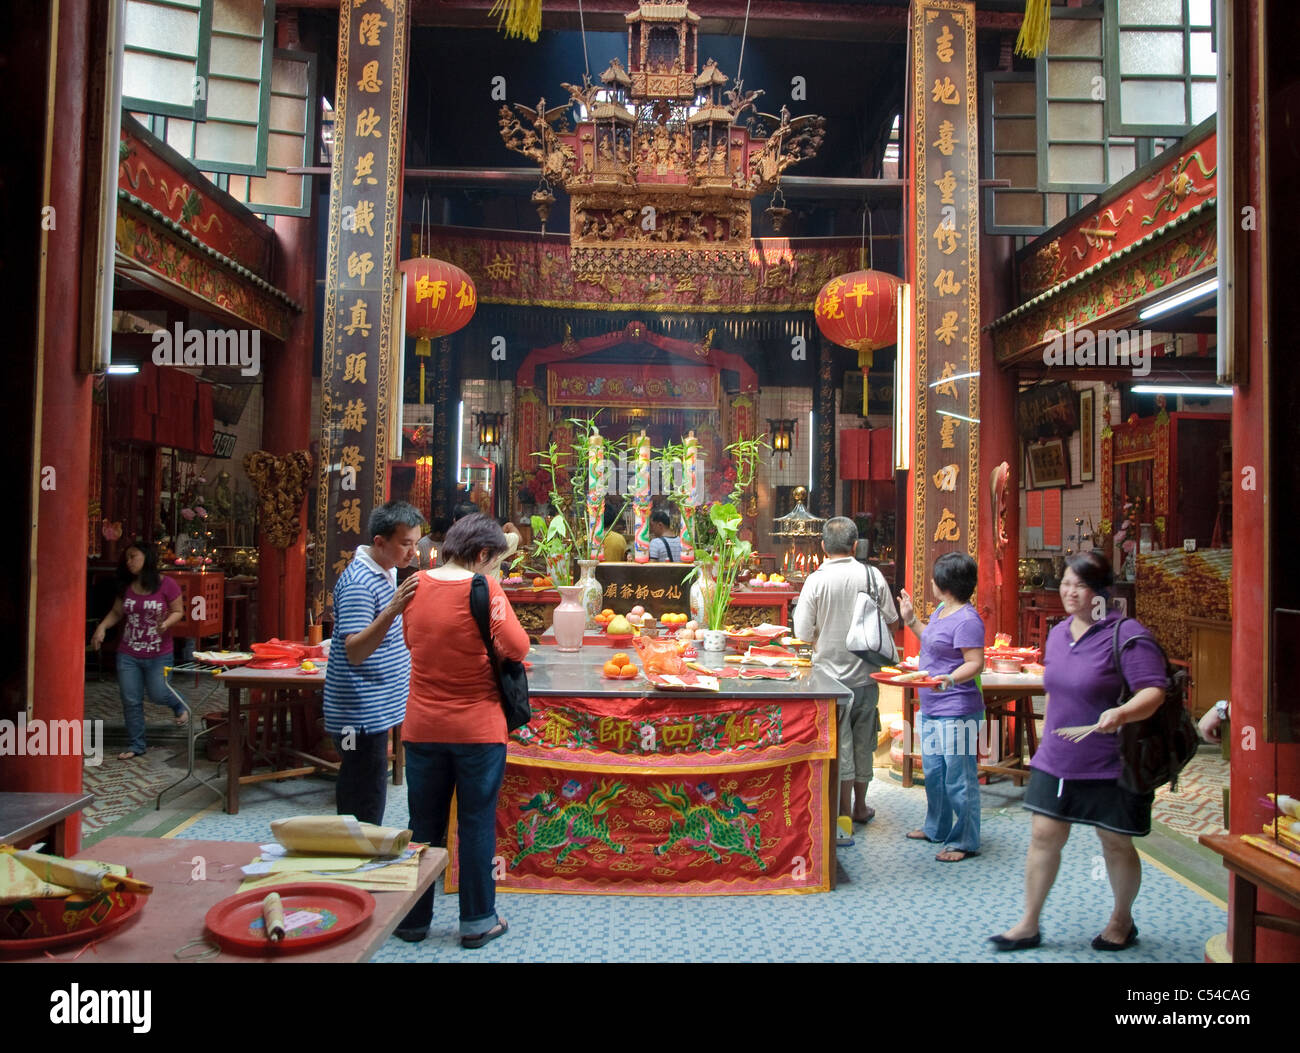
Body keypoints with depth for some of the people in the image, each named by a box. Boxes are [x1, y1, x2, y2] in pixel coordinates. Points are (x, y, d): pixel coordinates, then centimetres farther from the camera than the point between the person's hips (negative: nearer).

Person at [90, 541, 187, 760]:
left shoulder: (167, 585, -11)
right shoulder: (126, 587, 4)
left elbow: (178, 612, -5)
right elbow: (116, 613, 12)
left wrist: (166, 623, -24)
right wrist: (102, 627, -5)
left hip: (159, 656, -4)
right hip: (128, 655, 4)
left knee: (158, 695, 0)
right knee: (131, 701, 5)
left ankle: (179, 706, 35)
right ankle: (136, 745, 18)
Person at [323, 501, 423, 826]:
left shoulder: (387, 571, 10)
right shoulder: (358, 582, -20)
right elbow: (354, 652, -29)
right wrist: (393, 610, -38)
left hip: (375, 710, 10)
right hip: (361, 716, -10)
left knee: (354, 795, 19)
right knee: (365, 808, -3)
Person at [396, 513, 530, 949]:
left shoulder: (417, 585, 1)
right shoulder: (482, 587, -14)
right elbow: (517, 647, -20)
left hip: (422, 728, 4)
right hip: (477, 728, -4)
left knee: (424, 826, 15)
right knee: (476, 826, 9)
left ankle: (413, 918, 26)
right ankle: (477, 921, 19)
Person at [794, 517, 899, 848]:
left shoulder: (816, 580, -13)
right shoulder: (872, 575, -5)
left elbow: (802, 632, -11)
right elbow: (891, 621, 4)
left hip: (831, 674, -3)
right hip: (866, 674, 3)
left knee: (840, 747, 4)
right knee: (863, 744, 17)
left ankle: (845, 819, 8)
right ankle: (860, 806, 33)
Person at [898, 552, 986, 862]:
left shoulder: (967, 620, -18)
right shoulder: (942, 611, 12)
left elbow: (975, 663, -22)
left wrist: (947, 680, -36)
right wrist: (910, 620, 24)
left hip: (956, 711, -10)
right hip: (931, 708, 10)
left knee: (958, 777, -1)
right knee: (933, 772, 21)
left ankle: (964, 842, 12)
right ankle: (937, 828, 37)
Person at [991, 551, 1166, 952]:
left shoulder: (1126, 635, -15)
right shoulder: (1058, 633, 8)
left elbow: (1153, 692, -20)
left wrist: (1121, 713, -39)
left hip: (1110, 767, -6)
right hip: (1056, 760, 6)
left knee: (1116, 844, 11)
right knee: (1044, 836, 5)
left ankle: (1121, 922, 35)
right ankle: (1029, 925, 16)